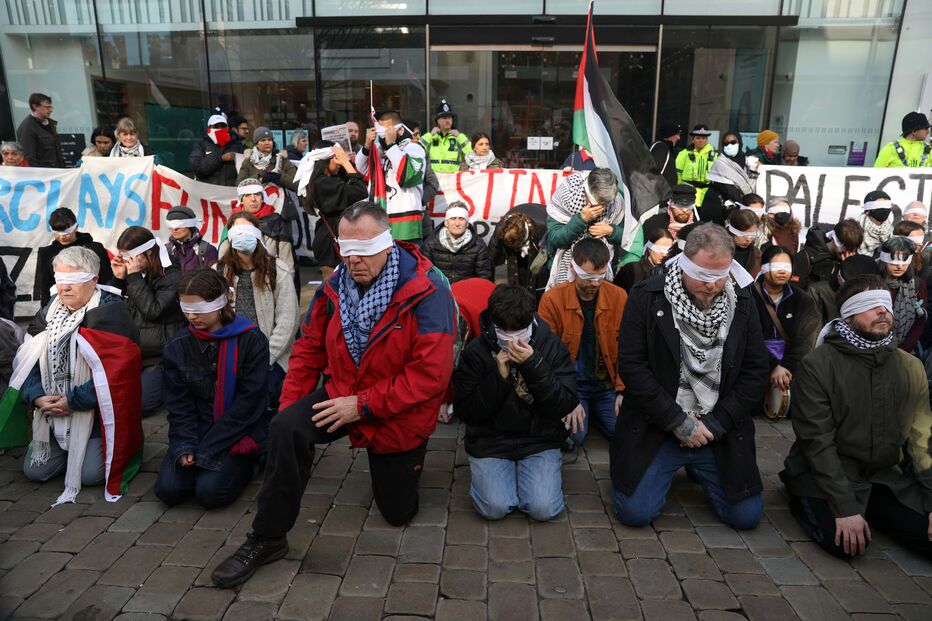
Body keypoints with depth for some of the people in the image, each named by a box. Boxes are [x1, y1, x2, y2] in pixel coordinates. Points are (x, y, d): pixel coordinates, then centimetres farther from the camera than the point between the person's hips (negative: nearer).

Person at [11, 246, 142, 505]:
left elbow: (114, 370, -21)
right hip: (53, 413, 7)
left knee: (90, 473, -14)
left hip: (96, 412, -6)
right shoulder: (49, 311, 9)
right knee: (34, 470, 4)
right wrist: (36, 396, -11)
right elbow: (27, 359, 6)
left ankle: (127, 451, 15)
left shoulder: (110, 312, -14)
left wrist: (73, 402, -18)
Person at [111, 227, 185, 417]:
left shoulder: (172, 277, -10)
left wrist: (135, 277, -19)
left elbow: (152, 311, -20)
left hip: (159, 357, -7)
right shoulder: (130, 275, 8)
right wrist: (118, 278, -3)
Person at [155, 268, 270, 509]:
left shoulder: (251, 340, -12)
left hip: (239, 435, -4)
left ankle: (245, 463, 9)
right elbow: (179, 405, 2)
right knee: (168, 489, -15)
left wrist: (205, 451, -16)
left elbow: (249, 403, -14)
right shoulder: (176, 346, 2)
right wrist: (185, 447, -15)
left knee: (211, 492, -21)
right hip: (196, 432, 4)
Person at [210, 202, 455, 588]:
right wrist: (290, 406, -5)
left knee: (398, 513, 11)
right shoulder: (335, 287, -7)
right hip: (343, 394, 3)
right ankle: (268, 539, -8)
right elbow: (309, 349, 3)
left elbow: (432, 374, -29)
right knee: (285, 429, -27)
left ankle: (398, 462, 46)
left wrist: (363, 405, -27)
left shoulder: (426, 292, -26)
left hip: (400, 414, -3)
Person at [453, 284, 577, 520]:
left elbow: (565, 407, -13)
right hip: (490, 441, 0)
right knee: (494, 507, -18)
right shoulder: (475, 352, -8)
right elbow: (466, 412, -10)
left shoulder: (552, 346, -6)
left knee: (543, 508, -16)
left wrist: (533, 365, -25)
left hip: (539, 440, 1)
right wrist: (499, 376, -22)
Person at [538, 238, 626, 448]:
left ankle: (593, 411, 16)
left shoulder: (619, 297, -5)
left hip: (607, 384, 3)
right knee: (574, 435, -22)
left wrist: (623, 390, -7)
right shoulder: (552, 299, -12)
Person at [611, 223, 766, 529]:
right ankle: (669, 468, 22)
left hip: (719, 431, 3)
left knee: (746, 515, 0)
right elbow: (631, 365, -13)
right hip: (657, 426, -2)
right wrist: (678, 421, -14)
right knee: (635, 512, -10)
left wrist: (714, 424, -9)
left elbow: (756, 370, 0)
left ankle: (697, 467, 29)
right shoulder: (647, 297, -11)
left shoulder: (742, 302, -1)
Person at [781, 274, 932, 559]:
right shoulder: (817, 365, -14)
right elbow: (817, 442, -16)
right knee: (845, 542, -27)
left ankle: (870, 510, 16)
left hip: (886, 476, 6)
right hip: (825, 474, -5)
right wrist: (845, 508, -20)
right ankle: (804, 500, 5)